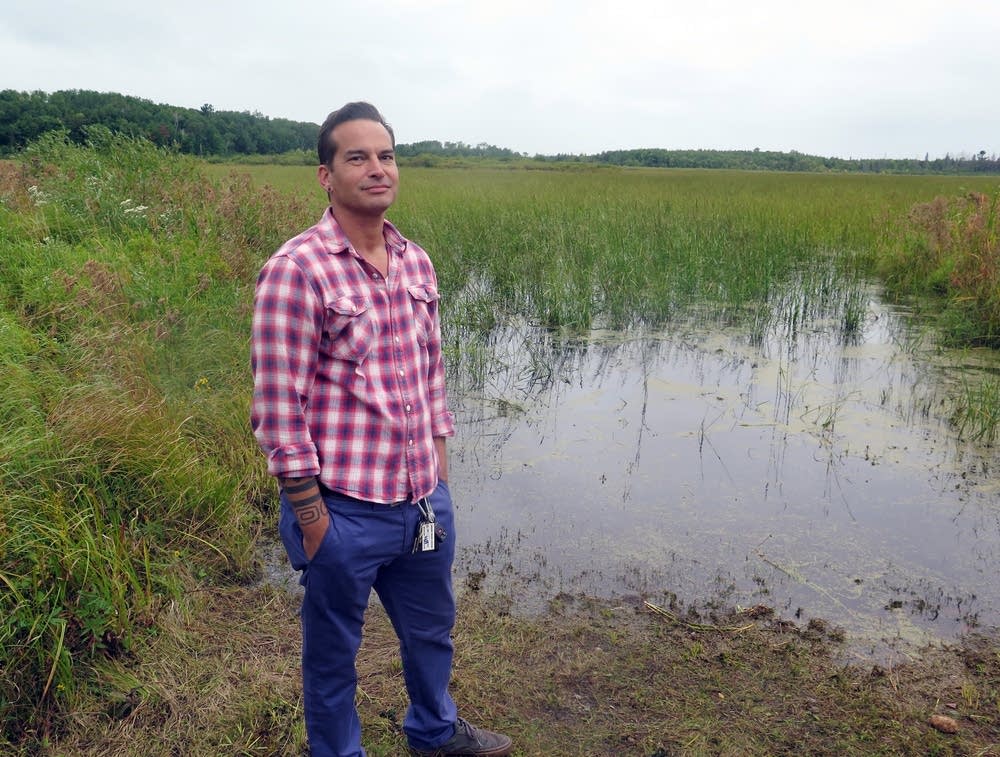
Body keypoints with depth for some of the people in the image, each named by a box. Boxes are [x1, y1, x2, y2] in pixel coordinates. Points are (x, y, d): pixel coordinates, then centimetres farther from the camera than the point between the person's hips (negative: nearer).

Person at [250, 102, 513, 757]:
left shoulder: (416, 261, 4)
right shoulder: (297, 270, -17)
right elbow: (278, 407, -16)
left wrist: (439, 468, 14)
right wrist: (310, 517, -14)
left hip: (426, 502, 7)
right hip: (344, 512, -6)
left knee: (432, 631, 27)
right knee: (333, 654, 17)